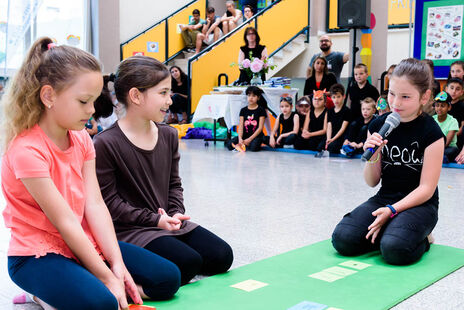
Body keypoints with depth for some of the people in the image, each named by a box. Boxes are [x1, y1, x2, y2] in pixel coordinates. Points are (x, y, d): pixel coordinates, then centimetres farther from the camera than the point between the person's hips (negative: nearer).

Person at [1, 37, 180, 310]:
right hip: (38, 254, -8)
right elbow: (66, 222, -23)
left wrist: (117, 264, -14)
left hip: (84, 243, 8)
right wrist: (106, 277, -21)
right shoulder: (27, 150, -22)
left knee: (167, 278, 2)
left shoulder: (81, 139, 4)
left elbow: (95, 205, -4)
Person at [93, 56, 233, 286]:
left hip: (168, 223, 8)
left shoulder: (168, 135, 8)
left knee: (222, 256, -4)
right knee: (189, 262, -25)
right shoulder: (106, 143, -14)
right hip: (130, 230, -7)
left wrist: (176, 213, -6)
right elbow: (109, 200, -13)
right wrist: (154, 219, -17)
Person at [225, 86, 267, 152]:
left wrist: (249, 139, -16)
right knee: (229, 145, -22)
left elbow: (260, 127, -7)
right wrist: (240, 138, -17)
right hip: (245, 135, 3)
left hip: (256, 136, -3)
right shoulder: (243, 110, 10)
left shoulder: (261, 110, 0)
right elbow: (240, 126, 2)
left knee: (253, 147, -36)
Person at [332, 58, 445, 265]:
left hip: (419, 204, -4)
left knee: (394, 250, -32)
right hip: (384, 198, 4)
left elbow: (426, 188, -11)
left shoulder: (431, 132, -10)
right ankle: (389, 232, 7)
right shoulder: (378, 126, 2)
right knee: (343, 240, -19)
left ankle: (420, 239, 2)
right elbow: (372, 182, 5)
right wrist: (372, 156, -15)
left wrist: (392, 210, -22)